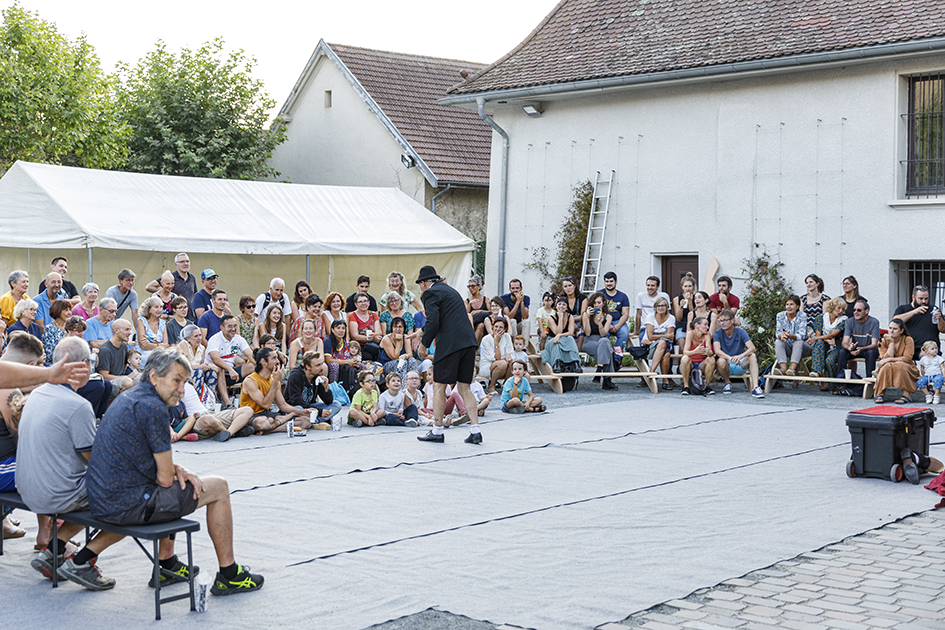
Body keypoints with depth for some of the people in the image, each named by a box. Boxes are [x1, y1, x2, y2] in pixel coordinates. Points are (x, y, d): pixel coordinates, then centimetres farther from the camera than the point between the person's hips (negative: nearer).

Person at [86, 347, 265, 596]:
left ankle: (167, 564, 35)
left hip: (100, 502, 10)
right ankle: (229, 575, 12)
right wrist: (175, 471, 8)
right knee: (218, 487, 4)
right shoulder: (153, 407, -18)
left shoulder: (128, 398, 13)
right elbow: (165, 479, -15)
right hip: (127, 505, -10)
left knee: (176, 475, 34)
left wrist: (176, 469, 6)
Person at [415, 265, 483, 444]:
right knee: (464, 387, 10)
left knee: (439, 387, 4)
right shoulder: (451, 290, 24)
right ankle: (475, 431, 4)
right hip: (468, 342, 8)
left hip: (449, 344, -8)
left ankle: (437, 431, 10)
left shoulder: (431, 293, -2)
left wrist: (425, 343, 1)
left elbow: (433, 322, -14)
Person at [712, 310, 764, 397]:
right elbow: (717, 351, -21)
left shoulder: (740, 332, -4)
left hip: (740, 366, 1)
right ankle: (727, 383, -5)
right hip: (727, 366, -1)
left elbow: (752, 348, -18)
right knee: (721, 361, -35)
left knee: (753, 356, -26)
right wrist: (730, 358, -41)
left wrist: (740, 356, -39)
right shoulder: (718, 333, -5)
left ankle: (755, 387, -37)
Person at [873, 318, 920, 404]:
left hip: (906, 370, -2)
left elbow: (907, 359, -18)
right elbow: (885, 358, -14)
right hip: (887, 371, 2)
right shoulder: (885, 340, -1)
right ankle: (880, 394, -28)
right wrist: (891, 342, -18)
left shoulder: (908, 340, -8)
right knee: (886, 366, -32)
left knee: (899, 365, -35)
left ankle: (906, 394, -30)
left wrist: (888, 359, -23)